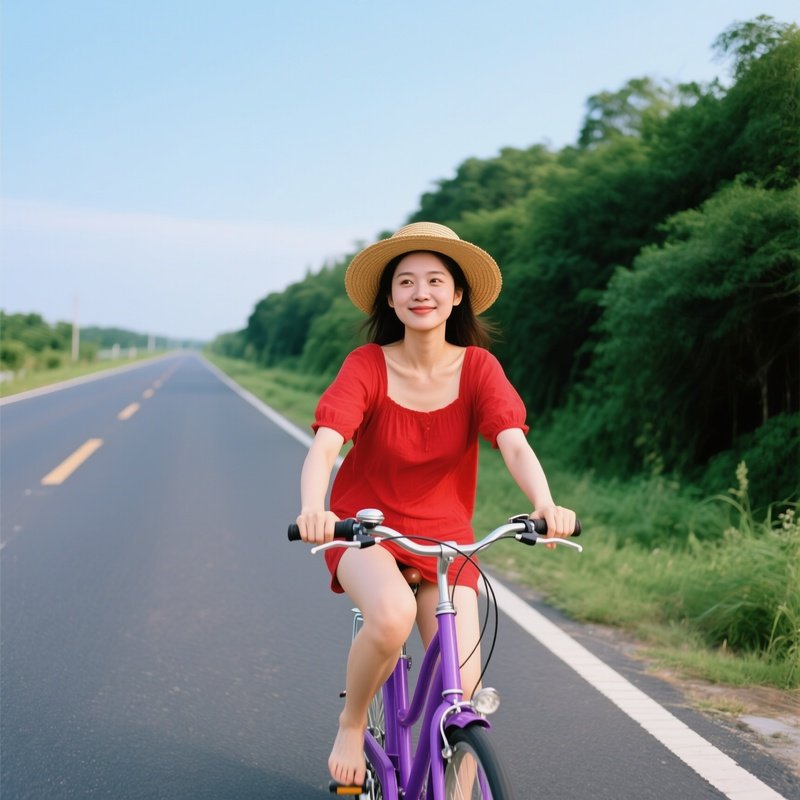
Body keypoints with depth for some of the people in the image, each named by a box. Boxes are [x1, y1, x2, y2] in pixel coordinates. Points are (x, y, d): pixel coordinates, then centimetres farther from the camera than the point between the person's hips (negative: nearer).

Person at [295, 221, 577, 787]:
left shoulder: (477, 367, -8)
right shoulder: (367, 365, -13)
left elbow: (514, 443, -21)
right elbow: (325, 445, -26)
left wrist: (545, 503, -42)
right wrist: (313, 510, -46)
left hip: (444, 536, 2)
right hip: (365, 528, -2)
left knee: (462, 689, -10)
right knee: (393, 614, -35)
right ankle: (352, 725, -6)